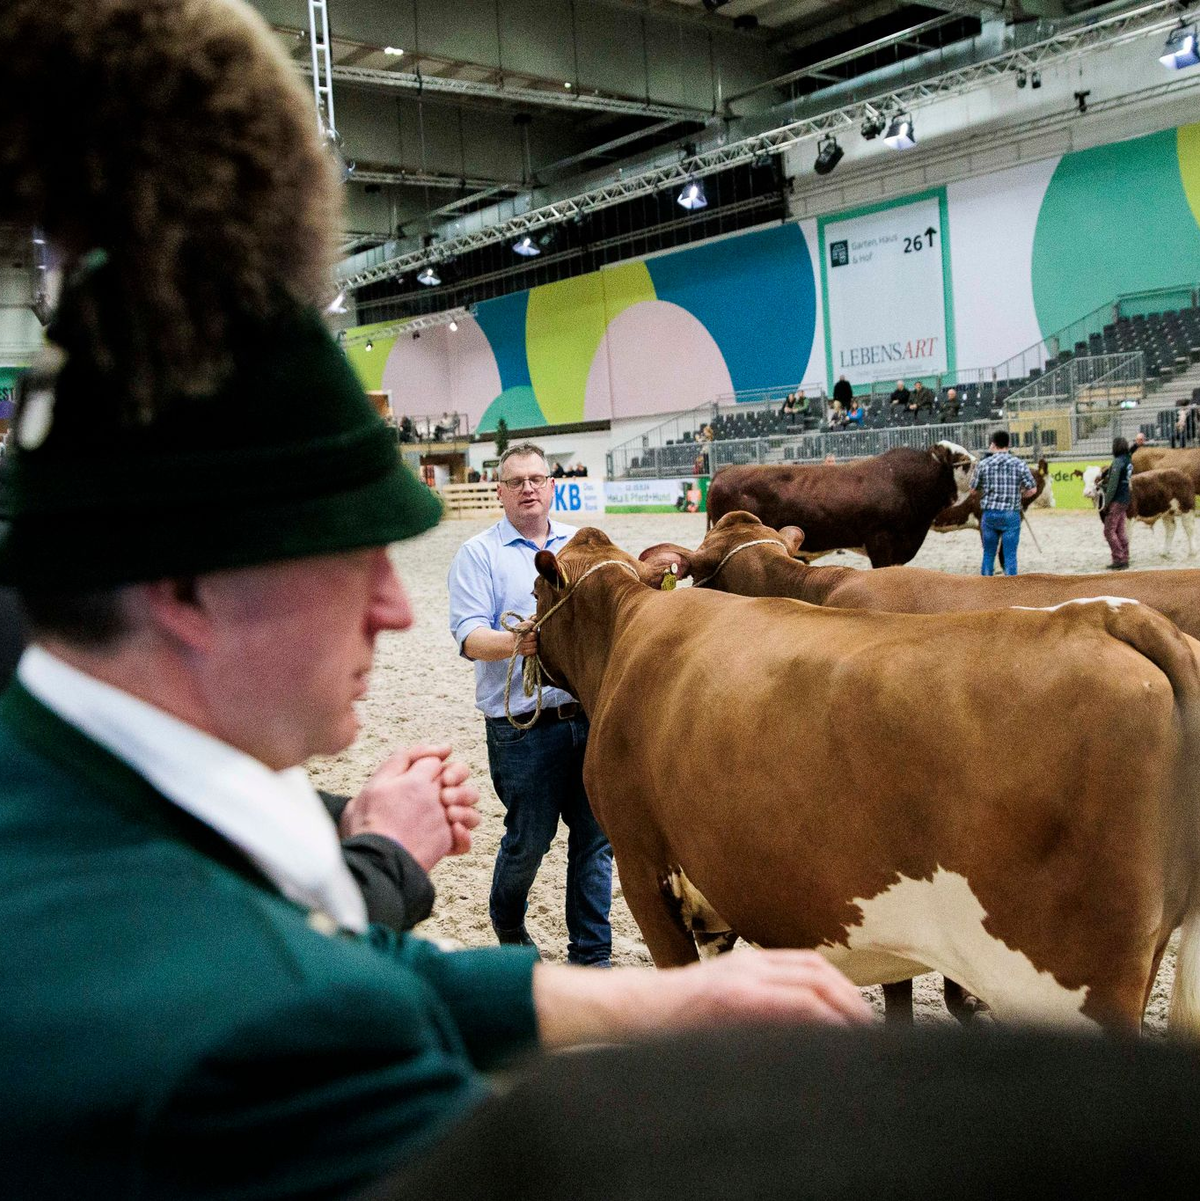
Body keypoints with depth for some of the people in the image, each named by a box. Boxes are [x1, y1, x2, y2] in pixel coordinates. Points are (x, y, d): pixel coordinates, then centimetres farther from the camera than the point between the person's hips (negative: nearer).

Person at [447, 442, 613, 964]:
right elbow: (470, 637, -10)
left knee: (595, 837, 7)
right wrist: (514, 643, -30)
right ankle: (507, 922, 36)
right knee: (529, 839, 6)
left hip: (591, 715, 4)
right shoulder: (478, 554, 1)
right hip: (525, 726, -4)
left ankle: (591, 954, 21)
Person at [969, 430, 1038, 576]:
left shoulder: (983, 464, -1)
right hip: (1011, 515, -1)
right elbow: (1032, 489, -1)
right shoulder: (1019, 464, -2)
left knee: (988, 553, 13)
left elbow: (973, 489, 7)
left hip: (989, 513, 1)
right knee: (1010, 555, 2)